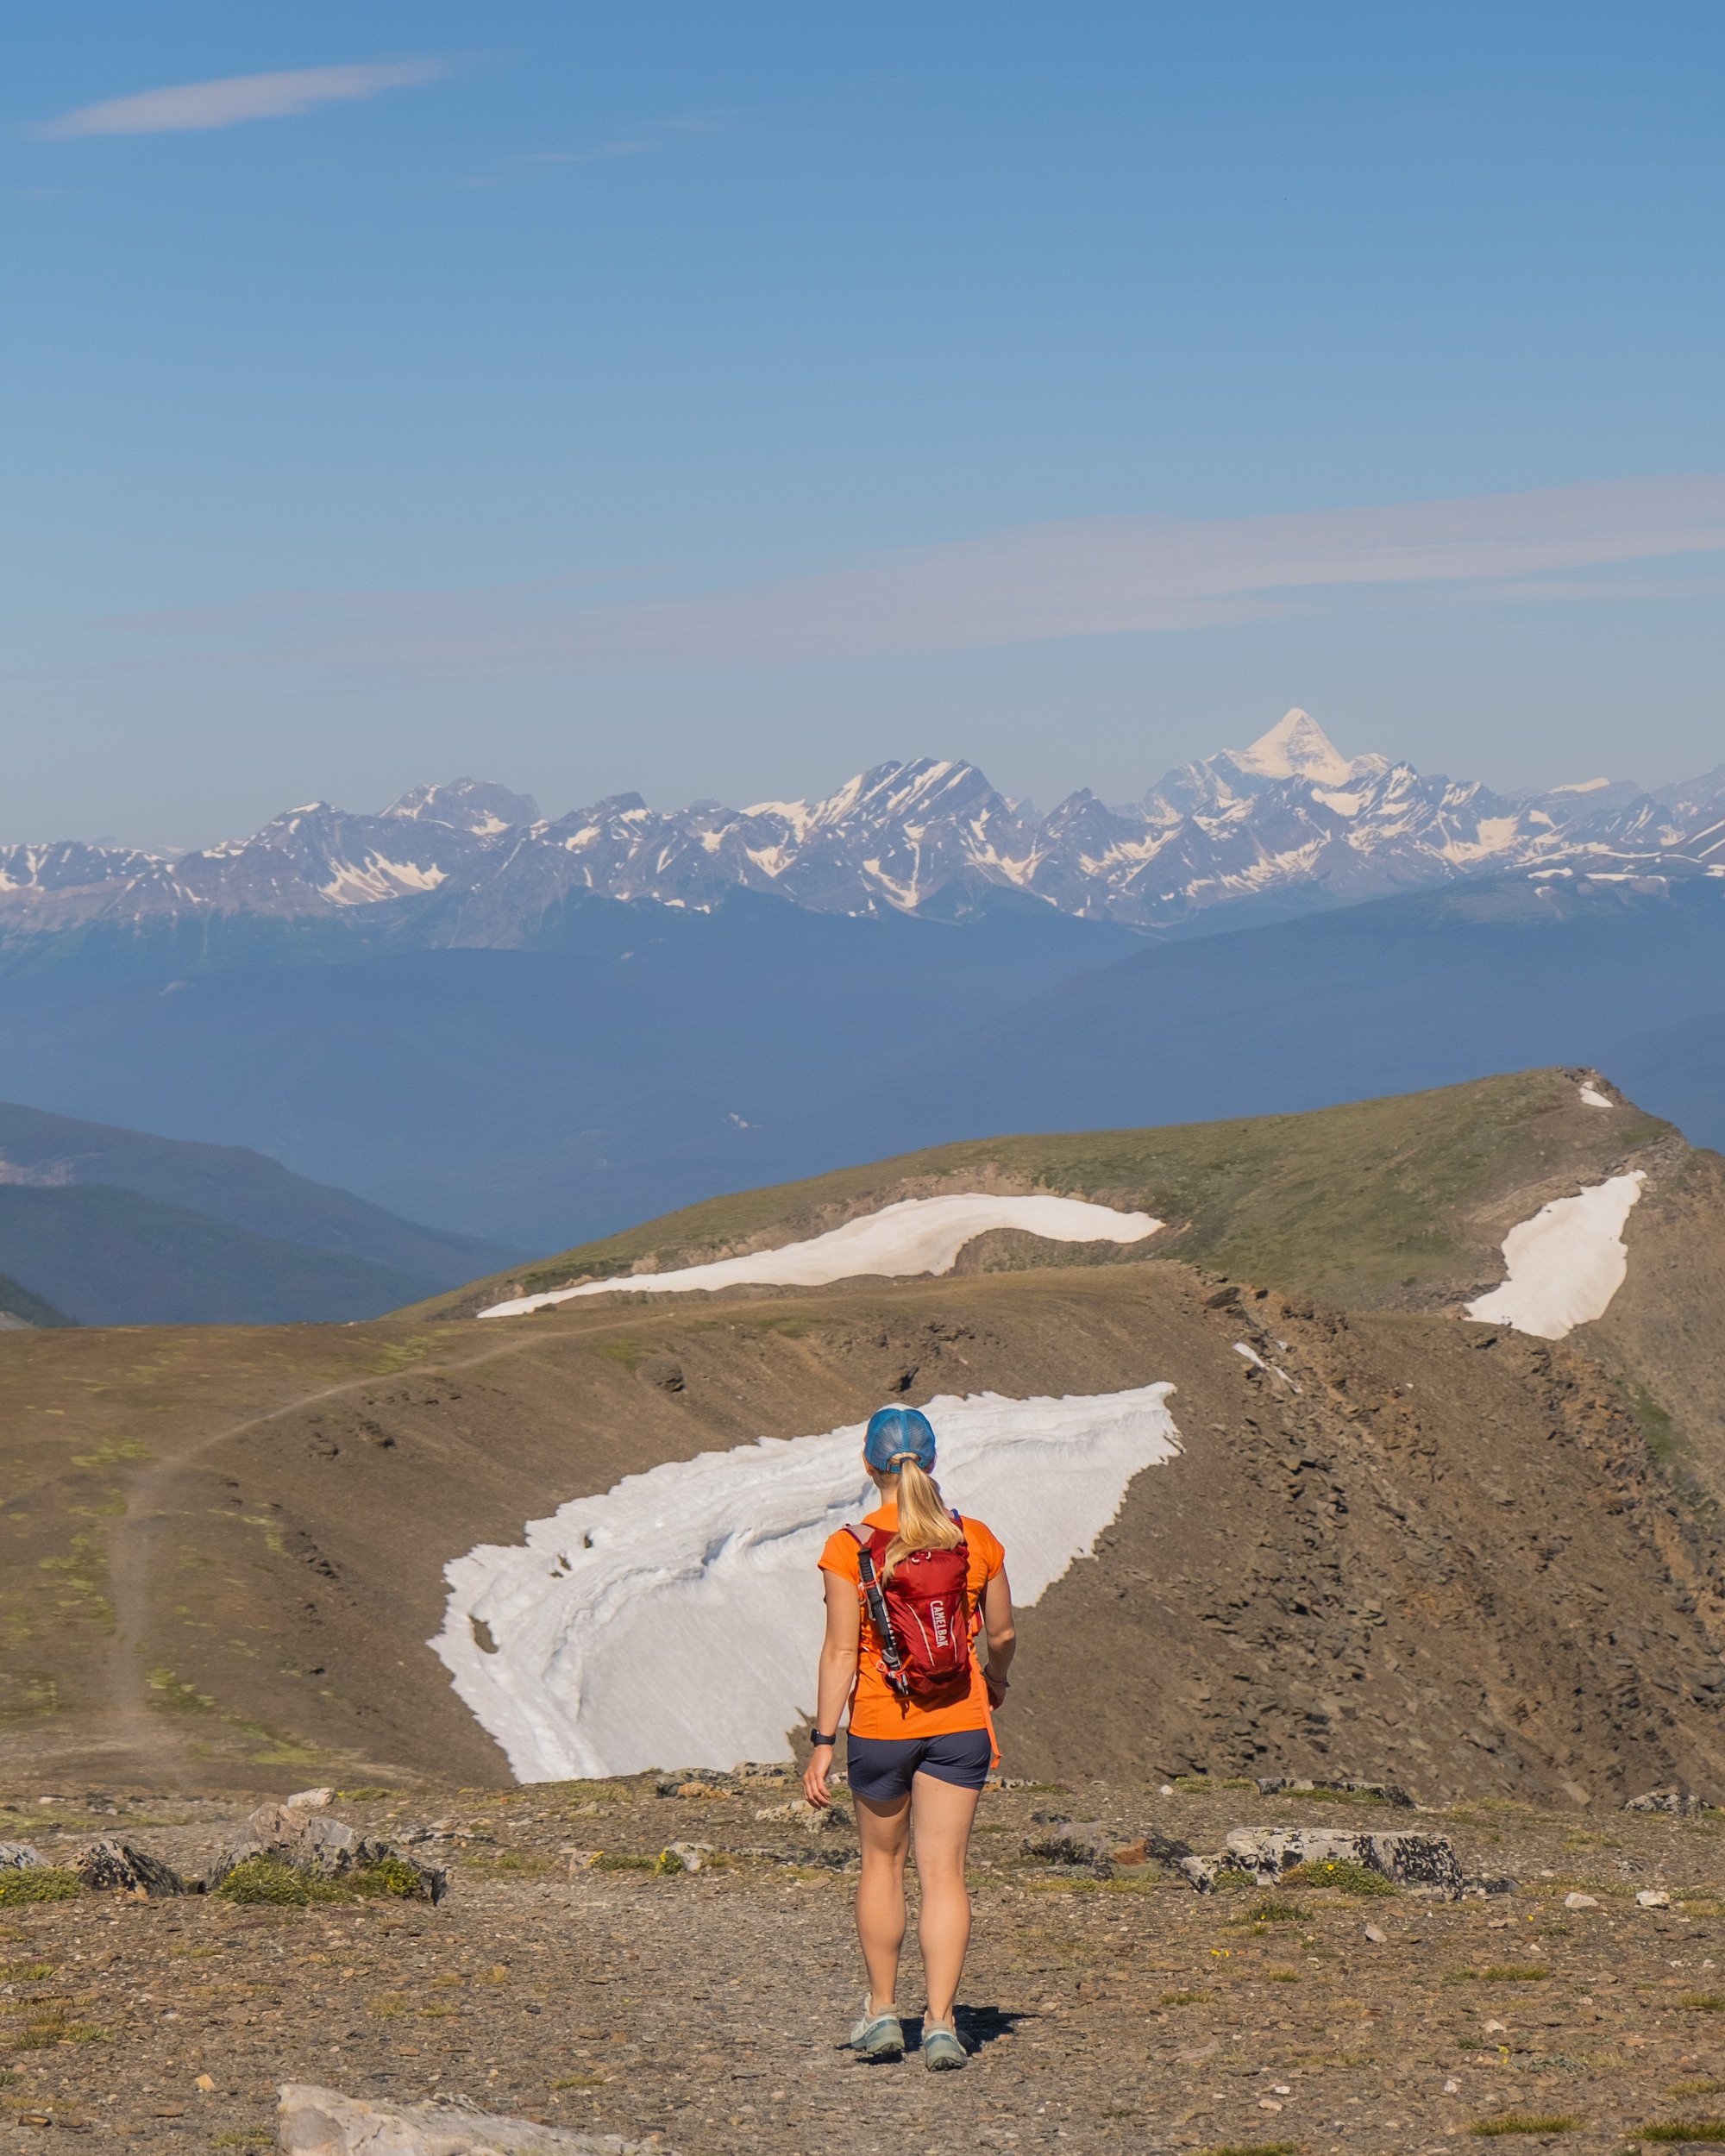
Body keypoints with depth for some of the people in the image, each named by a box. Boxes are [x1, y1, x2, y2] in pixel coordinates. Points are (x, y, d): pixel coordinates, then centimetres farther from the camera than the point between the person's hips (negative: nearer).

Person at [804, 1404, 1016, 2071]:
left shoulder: (849, 1549, -11)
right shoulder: (976, 1541, -2)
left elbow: (840, 1653, -12)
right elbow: (1001, 1632, 9)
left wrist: (822, 1743, -7)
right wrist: (996, 1680, 30)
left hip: (880, 1724, -1)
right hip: (957, 1722, 1)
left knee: (882, 1861, 18)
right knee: (944, 1871, 3)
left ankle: (882, 2011, 24)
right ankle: (940, 2023, -5)